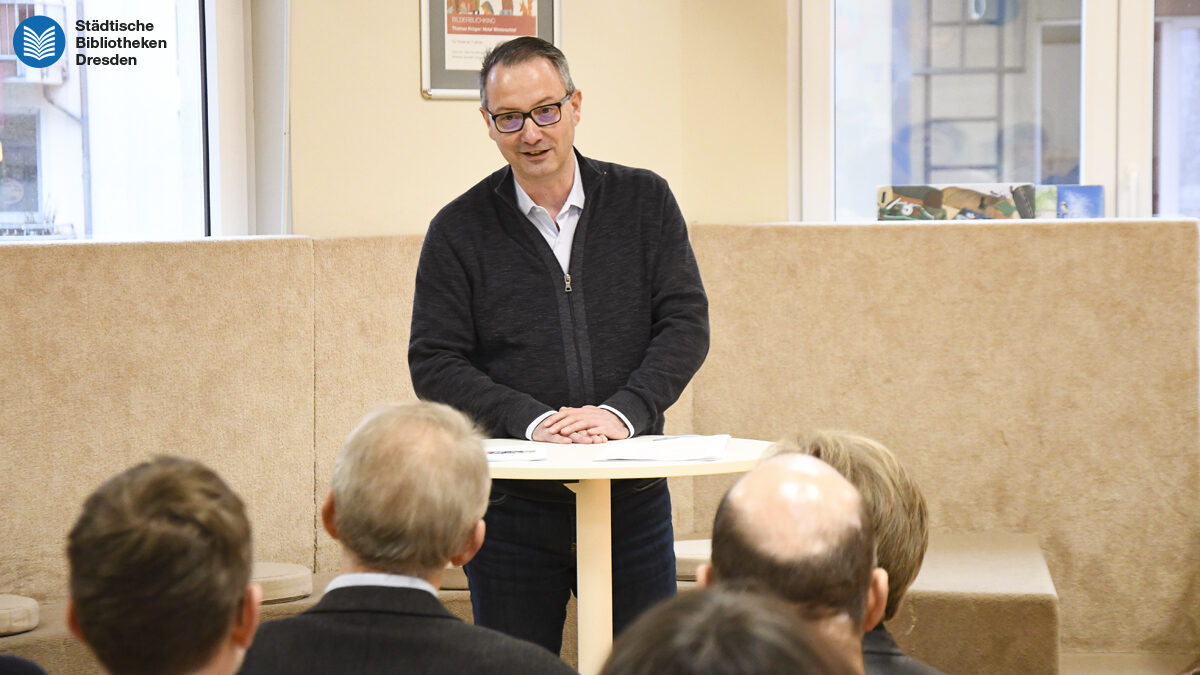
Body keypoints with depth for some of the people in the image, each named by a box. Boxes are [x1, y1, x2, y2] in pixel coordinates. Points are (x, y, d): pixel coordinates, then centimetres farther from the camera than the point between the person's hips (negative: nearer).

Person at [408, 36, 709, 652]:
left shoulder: (644, 202, 5)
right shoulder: (458, 231, 1)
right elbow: (434, 365, -4)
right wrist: (533, 420, -18)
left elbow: (686, 323, -1)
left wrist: (623, 411, -17)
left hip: (631, 498, 1)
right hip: (512, 503, -1)